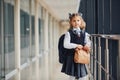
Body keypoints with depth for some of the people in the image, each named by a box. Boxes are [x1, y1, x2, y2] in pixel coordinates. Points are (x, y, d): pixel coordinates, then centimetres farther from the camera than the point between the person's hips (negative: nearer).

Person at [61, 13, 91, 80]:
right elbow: (65, 44, -14)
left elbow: (88, 42, 10)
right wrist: (76, 46, -21)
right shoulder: (69, 33, -6)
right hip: (71, 57, -4)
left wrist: (87, 46, -13)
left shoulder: (84, 33, 7)